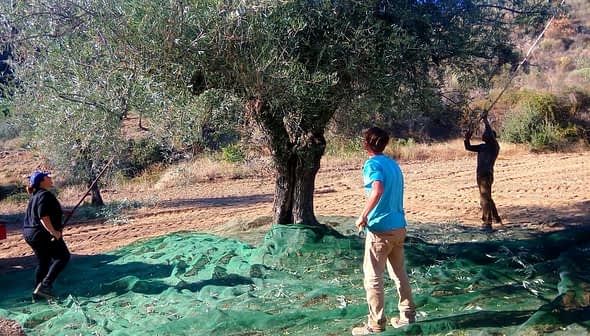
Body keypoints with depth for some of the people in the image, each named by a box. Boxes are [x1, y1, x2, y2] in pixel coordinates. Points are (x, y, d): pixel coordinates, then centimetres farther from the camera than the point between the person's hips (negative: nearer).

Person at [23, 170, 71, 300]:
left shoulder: (36, 195, 16)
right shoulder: (45, 195, -16)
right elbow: (43, 216, -26)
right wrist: (53, 232, -27)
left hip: (30, 234, 10)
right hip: (43, 234, -10)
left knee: (43, 262, 17)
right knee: (63, 257, -2)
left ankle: (37, 292, 20)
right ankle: (45, 285, -10)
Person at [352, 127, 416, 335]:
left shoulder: (372, 164, -12)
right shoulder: (393, 163, 13)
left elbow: (377, 190, -31)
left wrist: (363, 216, -21)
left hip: (380, 228, -8)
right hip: (399, 226, 8)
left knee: (372, 276, 1)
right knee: (399, 272, 19)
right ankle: (407, 314, 27)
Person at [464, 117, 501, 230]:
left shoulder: (494, 146, -6)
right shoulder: (482, 146, 15)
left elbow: (492, 135, -23)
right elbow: (468, 147, 18)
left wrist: (486, 121, -18)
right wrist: (467, 139, -1)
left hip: (487, 175, -9)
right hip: (480, 174, 9)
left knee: (485, 199, -12)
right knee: (487, 198, 20)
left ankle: (487, 224, -10)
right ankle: (496, 219, 36)